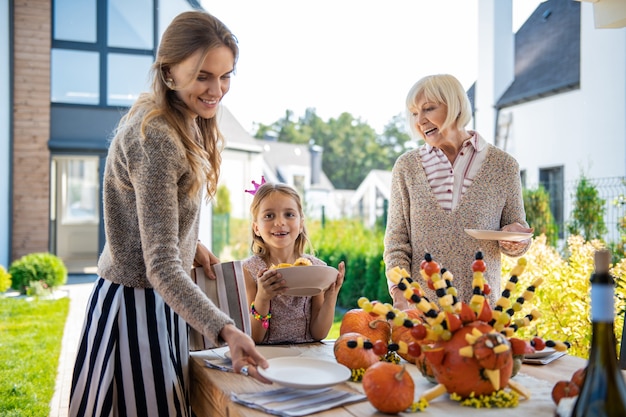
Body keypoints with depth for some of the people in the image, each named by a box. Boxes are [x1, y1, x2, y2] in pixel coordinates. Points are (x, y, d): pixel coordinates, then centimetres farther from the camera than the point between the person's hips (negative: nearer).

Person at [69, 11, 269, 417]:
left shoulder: (184, 123, 3)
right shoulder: (157, 140, -27)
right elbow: (162, 266, -31)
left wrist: (192, 243, 9)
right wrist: (224, 330, -40)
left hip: (156, 301, 9)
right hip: (137, 304, -9)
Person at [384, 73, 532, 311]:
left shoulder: (502, 165, 0)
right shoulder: (406, 166, 2)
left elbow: (518, 230, 8)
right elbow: (396, 239, 2)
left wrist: (513, 241, -15)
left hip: (480, 303, 0)